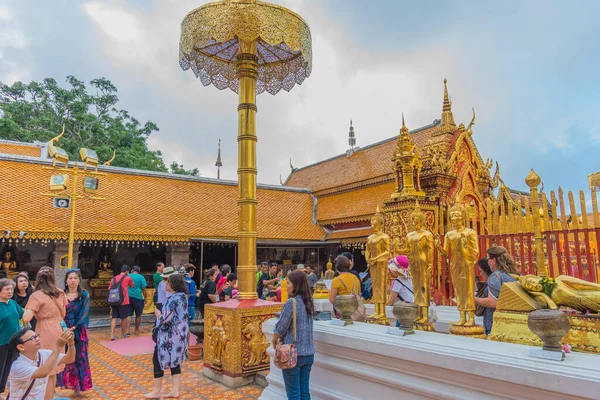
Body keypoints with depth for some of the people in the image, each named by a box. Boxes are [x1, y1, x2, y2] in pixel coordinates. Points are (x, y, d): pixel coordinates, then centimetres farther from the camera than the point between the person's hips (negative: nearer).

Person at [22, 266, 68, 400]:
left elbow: (26, 318, -18)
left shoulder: (36, 296, -11)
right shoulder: (60, 293, 6)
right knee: (52, 369, 19)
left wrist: (26, 310, 2)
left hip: (46, 334, -6)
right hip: (58, 331, 6)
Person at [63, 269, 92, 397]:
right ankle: (67, 382, 18)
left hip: (78, 332, -2)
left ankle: (78, 386, 10)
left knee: (79, 357, 1)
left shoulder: (84, 295, -2)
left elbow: (84, 313, -8)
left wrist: (74, 327, -18)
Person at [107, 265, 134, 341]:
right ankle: (123, 333, 20)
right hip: (124, 301, -4)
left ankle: (112, 334, -1)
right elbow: (132, 286, 17)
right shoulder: (128, 278, 0)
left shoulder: (113, 279, 12)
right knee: (124, 318, 9)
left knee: (114, 318, 7)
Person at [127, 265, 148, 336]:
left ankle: (128, 329, -4)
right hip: (138, 298, -2)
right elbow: (143, 288, -5)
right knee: (138, 315, 11)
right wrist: (145, 298, 4)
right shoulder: (141, 277, -3)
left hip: (128, 297, 2)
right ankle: (136, 330, 19)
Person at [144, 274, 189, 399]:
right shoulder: (183, 296, 5)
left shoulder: (172, 299, -22)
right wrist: (163, 314, 13)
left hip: (169, 335, -8)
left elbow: (166, 319, -24)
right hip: (180, 333, 8)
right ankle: (176, 390, 18)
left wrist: (158, 314, -5)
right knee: (175, 361, 15)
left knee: (158, 359, 8)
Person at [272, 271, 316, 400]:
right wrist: (281, 338, 13)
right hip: (308, 353, 7)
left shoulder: (291, 302, -17)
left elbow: (281, 327, -13)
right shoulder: (308, 302, 5)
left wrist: (274, 341, 6)